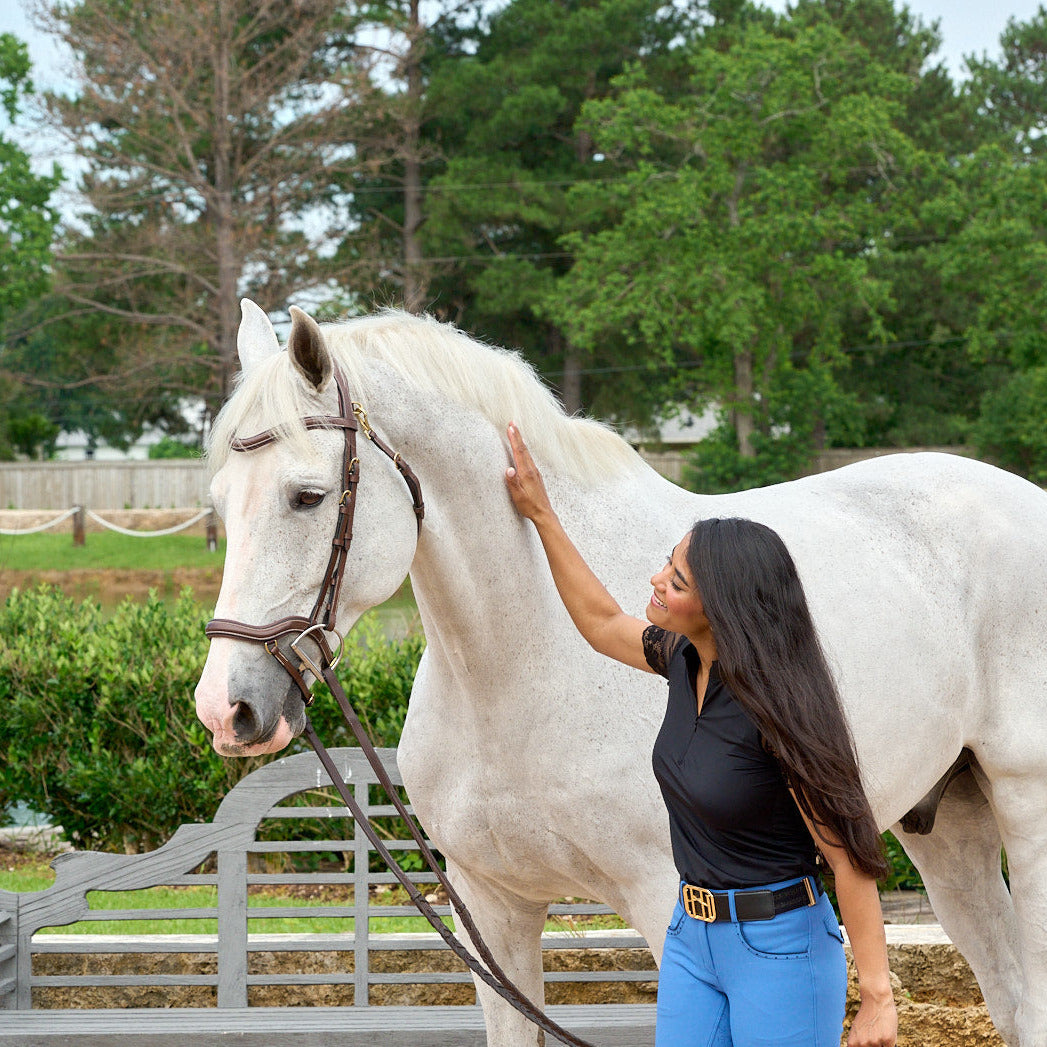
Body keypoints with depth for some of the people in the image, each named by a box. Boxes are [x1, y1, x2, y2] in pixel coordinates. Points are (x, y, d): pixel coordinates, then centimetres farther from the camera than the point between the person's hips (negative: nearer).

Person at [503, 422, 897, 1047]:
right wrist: (540, 514, 22)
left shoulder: (777, 709, -23)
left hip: (780, 947, -8)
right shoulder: (686, 660, 0)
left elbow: (848, 857, -21)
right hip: (692, 936, 8)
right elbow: (601, 623, 23)